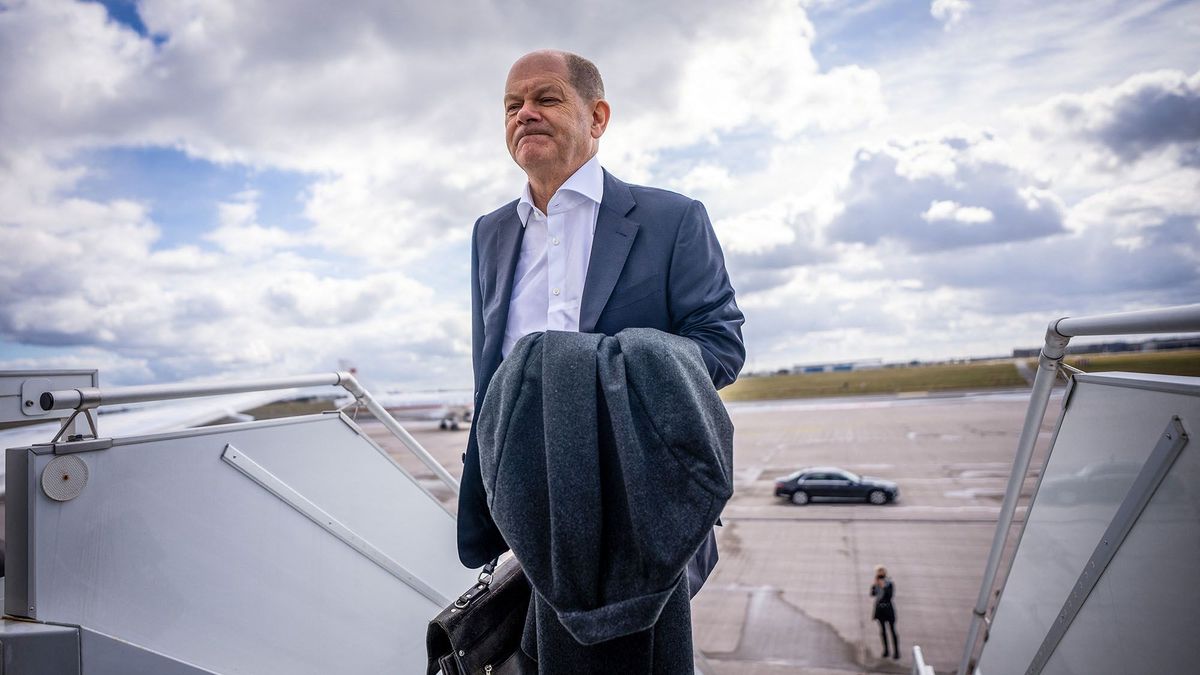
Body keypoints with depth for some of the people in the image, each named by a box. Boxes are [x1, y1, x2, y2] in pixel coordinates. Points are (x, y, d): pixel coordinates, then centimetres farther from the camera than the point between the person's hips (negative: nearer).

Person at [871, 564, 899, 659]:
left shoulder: (890, 583, -13)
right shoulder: (876, 583, -1)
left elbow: (890, 595, -23)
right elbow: (872, 594, -7)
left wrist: (883, 587, -28)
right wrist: (874, 584, -17)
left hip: (888, 608, -4)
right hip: (879, 608, 4)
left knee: (892, 630, 0)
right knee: (882, 630, 12)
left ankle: (896, 651, 7)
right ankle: (886, 650, 23)